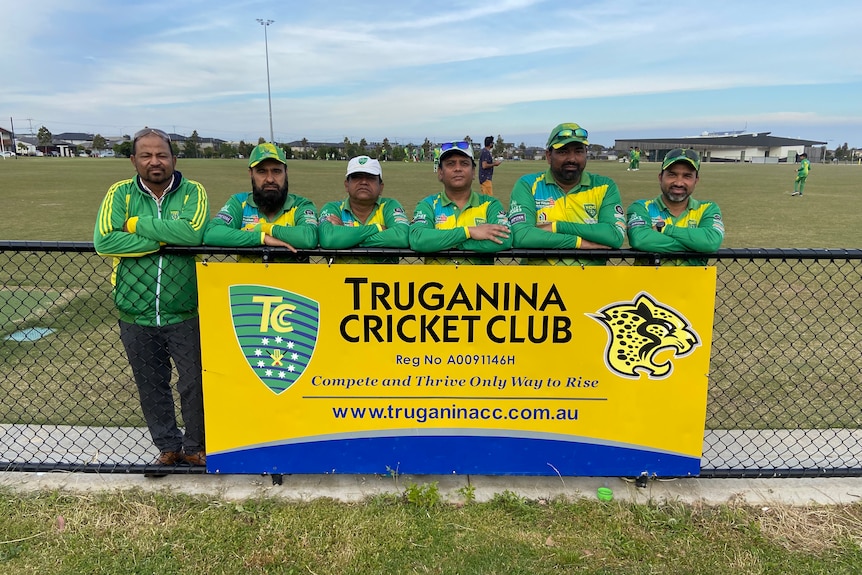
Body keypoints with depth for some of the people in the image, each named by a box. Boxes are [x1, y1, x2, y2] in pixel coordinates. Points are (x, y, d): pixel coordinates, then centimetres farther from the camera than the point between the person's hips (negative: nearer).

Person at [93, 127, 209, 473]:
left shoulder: (192, 192, -4)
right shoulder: (120, 193, 0)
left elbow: (193, 233, -24)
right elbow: (104, 241, -14)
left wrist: (138, 224, -16)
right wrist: (163, 239, -18)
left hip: (185, 314, -2)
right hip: (136, 315, 2)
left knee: (194, 385, 8)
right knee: (151, 387, 15)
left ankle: (196, 446, 30)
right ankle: (168, 447, 35)